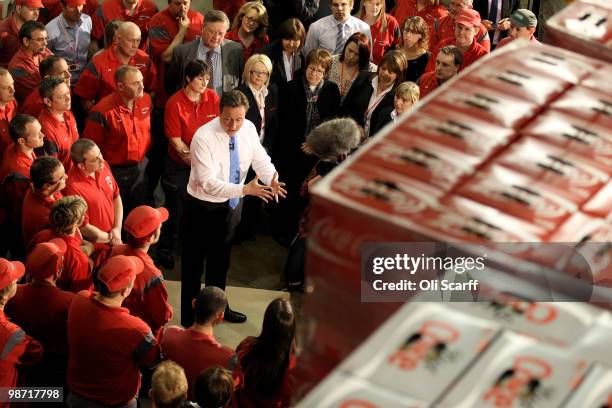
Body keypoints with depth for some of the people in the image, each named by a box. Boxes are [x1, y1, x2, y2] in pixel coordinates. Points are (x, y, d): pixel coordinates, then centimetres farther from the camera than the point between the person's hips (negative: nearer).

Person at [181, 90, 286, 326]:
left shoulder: (249, 129, -10)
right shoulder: (204, 137, -28)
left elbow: (260, 159, -4)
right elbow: (208, 182, -32)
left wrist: (272, 179, -27)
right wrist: (245, 189, -40)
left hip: (232, 205, 6)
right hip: (204, 207, -6)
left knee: (221, 260, 25)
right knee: (194, 264, 7)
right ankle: (189, 319, 21)